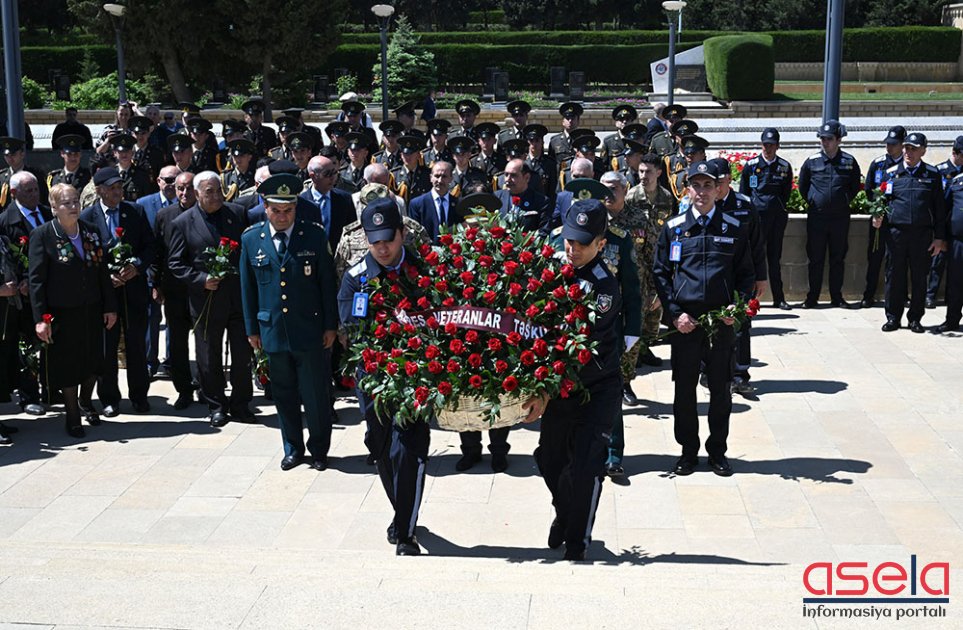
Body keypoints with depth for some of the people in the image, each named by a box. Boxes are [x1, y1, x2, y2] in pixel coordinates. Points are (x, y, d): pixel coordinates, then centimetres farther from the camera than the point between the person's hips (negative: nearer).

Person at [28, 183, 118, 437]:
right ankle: (72, 416, 22)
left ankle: (85, 402, 40)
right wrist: (41, 318, -15)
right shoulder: (43, 235, -10)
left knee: (93, 361, 15)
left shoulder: (91, 231, 4)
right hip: (62, 313, -4)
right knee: (67, 364, 7)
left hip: (92, 310, 4)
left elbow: (103, 271, 8)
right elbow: (36, 279, -11)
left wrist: (110, 307, 6)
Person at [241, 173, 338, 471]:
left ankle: (319, 450, 21)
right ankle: (293, 449, 27)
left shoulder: (315, 235, -4)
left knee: (316, 395, 5)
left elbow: (327, 282, 0)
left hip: (311, 331, -2)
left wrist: (331, 325, -2)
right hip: (273, 331, 2)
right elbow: (247, 287, 9)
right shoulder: (251, 239, 2)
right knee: (284, 396, 12)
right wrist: (252, 329, 8)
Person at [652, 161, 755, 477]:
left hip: (722, 321, 0)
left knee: (720, 388, 7)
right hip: (684, 321, 0)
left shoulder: (733, 228, 5)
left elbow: (746, 273, 9)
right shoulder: (672, 228, 3)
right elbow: (660, 273, 4)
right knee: (684, 388, 5)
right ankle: (688, 451, 19)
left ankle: (717, 451, 20)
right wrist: (675, 313, -6)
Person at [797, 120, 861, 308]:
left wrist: (844, 201, 8)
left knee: (838, 258, 7)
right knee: (815, 259, 4)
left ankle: (837, 297, 15)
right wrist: (812, 202, 9)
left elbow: (855, 186, 14)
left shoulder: (849, 162, 1)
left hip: (840, 217, 1)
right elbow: (802, 185, 13)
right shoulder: (812, 161, 0)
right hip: (816, 216, -1)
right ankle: (812, 298, 10)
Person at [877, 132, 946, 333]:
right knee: (894, 276, 2)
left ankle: (915, 318, 14)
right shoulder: (891, 173, 8)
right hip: (896, 232, 1)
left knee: (919, 277, 4)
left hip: (922, 234, -1)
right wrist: (878, 216, -5)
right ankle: (893, 318, 12)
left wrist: (939, 237, 1)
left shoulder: (932, 174, 6)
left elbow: (939, 207, 6)